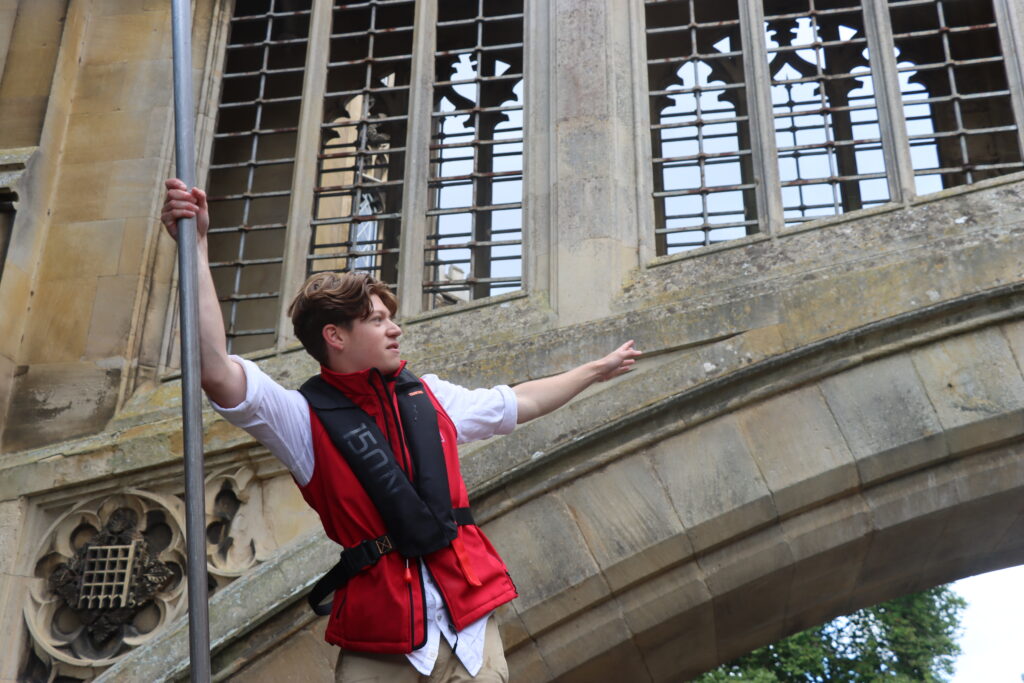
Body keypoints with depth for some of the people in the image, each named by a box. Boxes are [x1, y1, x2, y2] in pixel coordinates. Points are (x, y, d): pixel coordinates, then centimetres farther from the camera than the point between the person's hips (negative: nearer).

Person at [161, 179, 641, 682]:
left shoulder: (429, 396, 12)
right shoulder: (308, 417, -5)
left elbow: (520, 404, 27)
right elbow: (218, 373, -22)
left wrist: (595, 370, 36)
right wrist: (195, 248, -28)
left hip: (470, 623, 4)